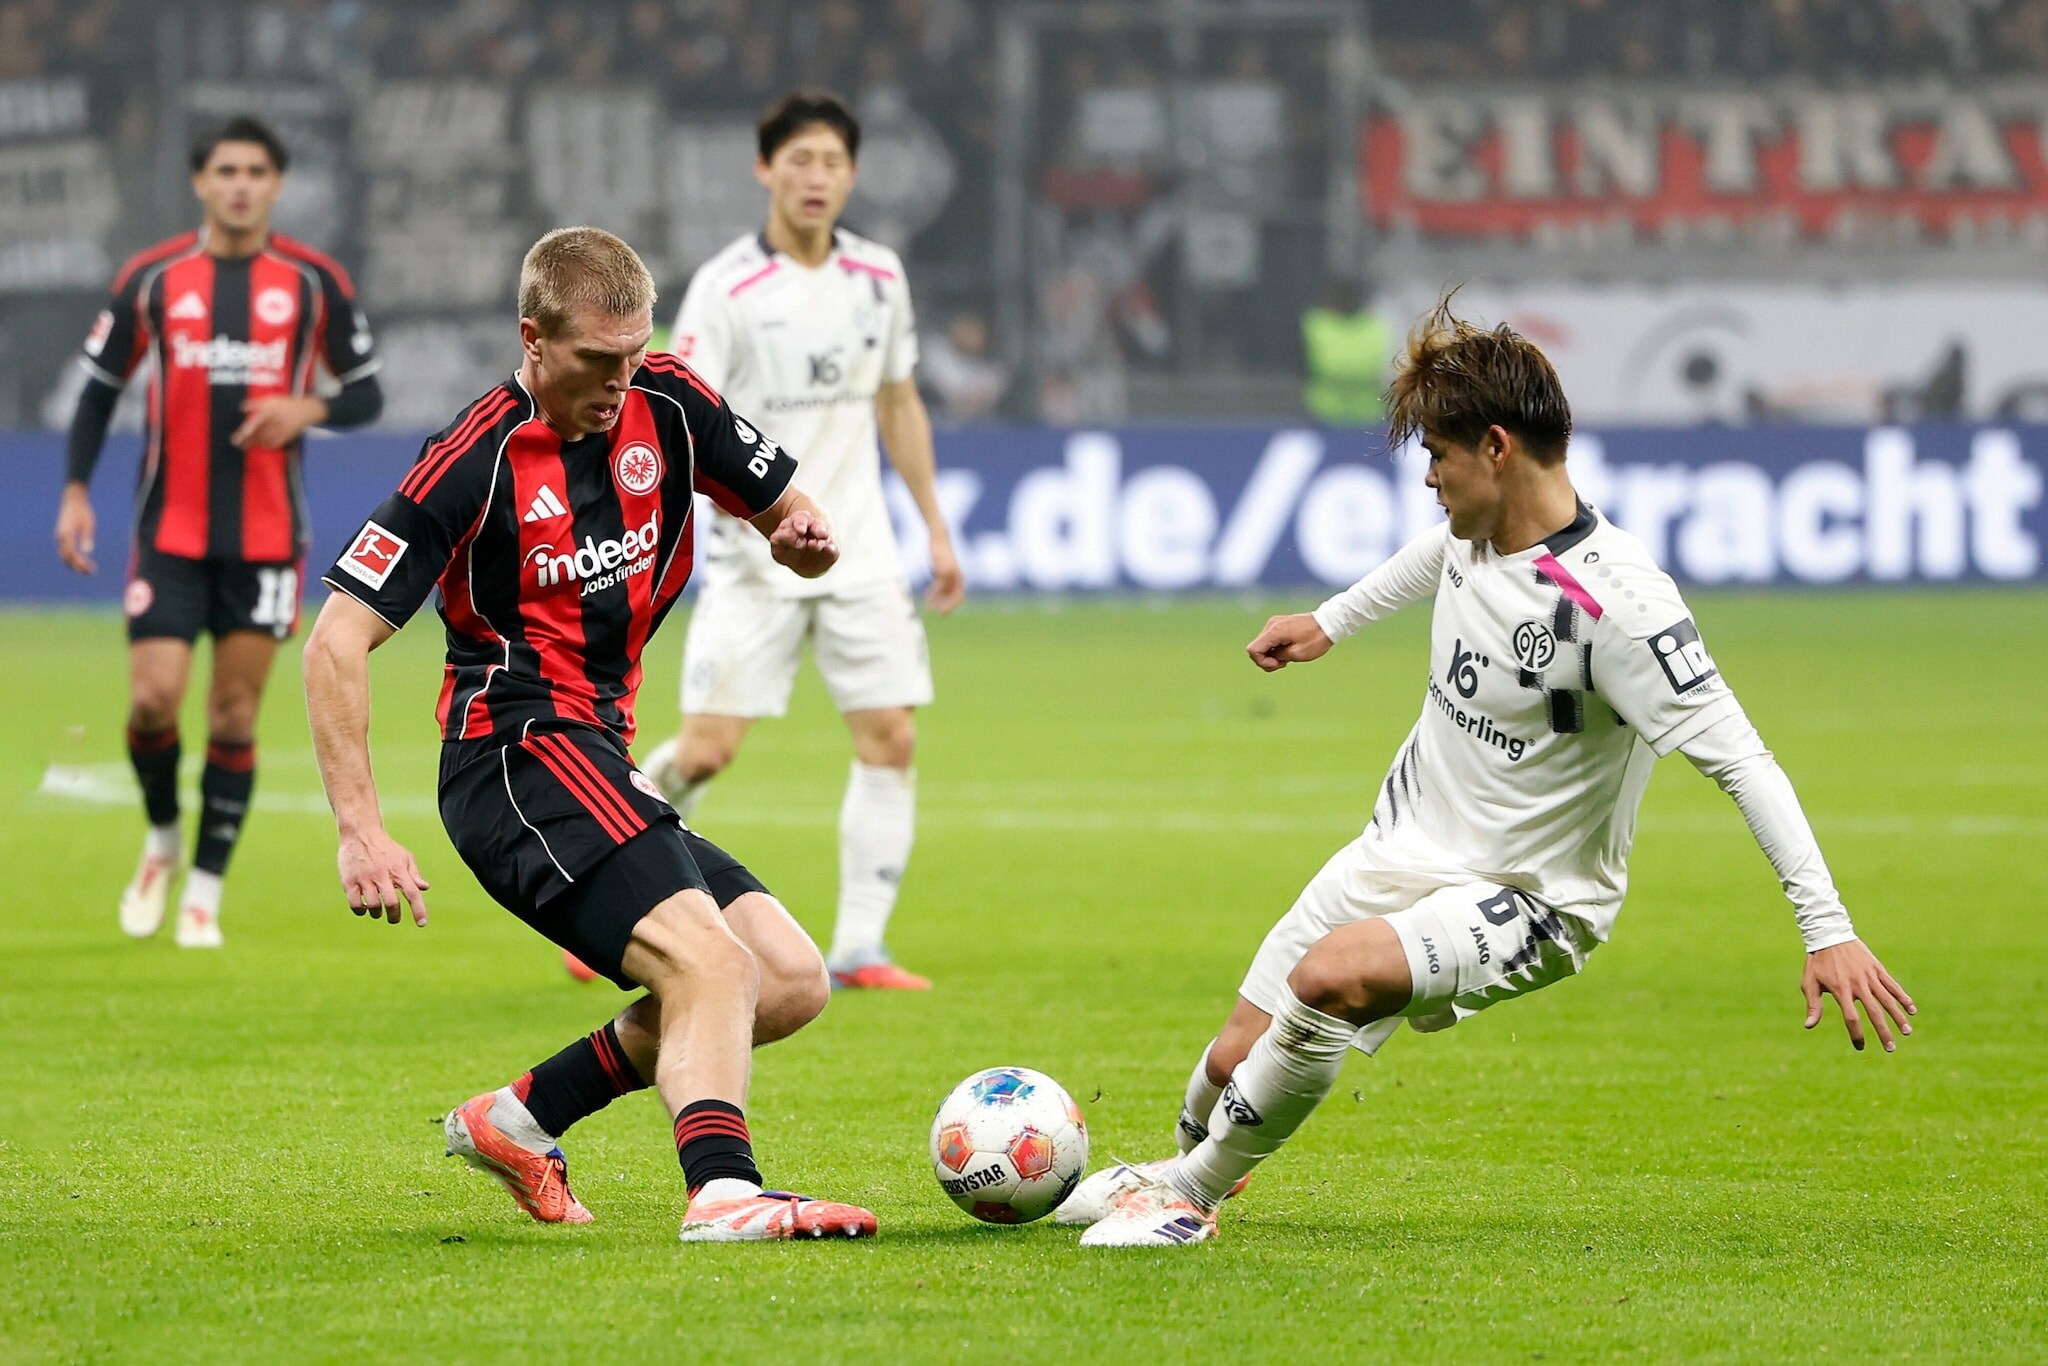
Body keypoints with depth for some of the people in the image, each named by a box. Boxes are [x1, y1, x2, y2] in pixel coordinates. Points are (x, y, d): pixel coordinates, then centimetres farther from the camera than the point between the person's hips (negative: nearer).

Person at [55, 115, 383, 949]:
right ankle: (162, 840, 19)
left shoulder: (315, 283, 1)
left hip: (267, 535, 0)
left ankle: (204, 894, 10)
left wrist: (309, 410, -16)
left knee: (235, 715, 0)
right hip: (169, 530, 0)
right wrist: (75, 491, 0)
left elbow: (366, 394, 5)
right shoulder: (151, 279, 2)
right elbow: (100, 386, 10)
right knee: (154, 698, -10)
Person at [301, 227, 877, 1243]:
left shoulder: (664, 404, 4)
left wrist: (806, 537, -11)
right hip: (522, 751, -8)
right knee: (709, 961, -26)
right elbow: (337, 641, -15)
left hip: (601, 761, 8)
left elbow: (790, 519, 16)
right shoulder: (476, 460, -14)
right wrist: (360, 829, -23)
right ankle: (724, 1191, -45)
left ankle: (523, 1118, 10)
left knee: (792, 981, 3)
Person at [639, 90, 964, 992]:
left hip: (860, 551, 5)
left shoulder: (878, 278, 6)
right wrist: (753, 494, -30)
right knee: (705, 749, -9)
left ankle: (859, 949, 2)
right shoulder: (727, 288, -10)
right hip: (755, 561, -5)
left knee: (892, 739, -5)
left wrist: (935, 529, 17)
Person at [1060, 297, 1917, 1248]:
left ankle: (1189, 1192, -10)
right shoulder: (1474, 529, -3)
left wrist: (1828, 929, -35)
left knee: (1330, 979, -33)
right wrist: (1330, 622, 38)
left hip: (1528, 900, -7)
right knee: (1236, 1059, 6)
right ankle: (1185, 1161, 43)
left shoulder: (1614, 601, -28)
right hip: (1402, 851, 7)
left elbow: (1739, 759, -29)